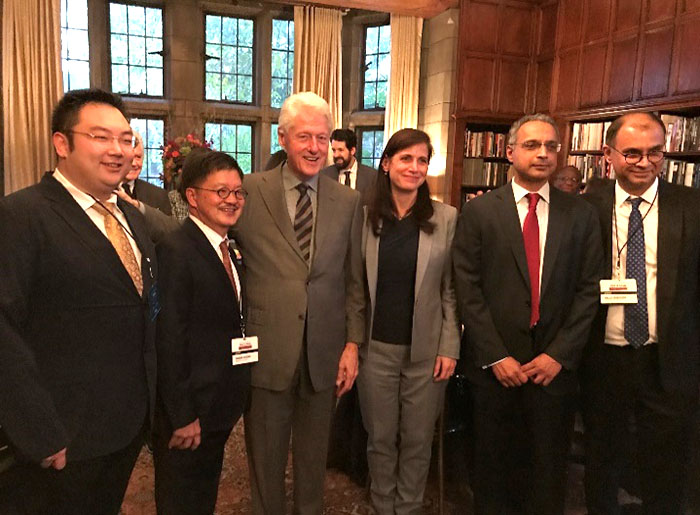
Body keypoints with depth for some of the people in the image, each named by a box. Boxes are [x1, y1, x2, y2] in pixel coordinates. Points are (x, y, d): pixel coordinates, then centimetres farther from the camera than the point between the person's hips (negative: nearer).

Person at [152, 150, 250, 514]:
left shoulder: (230, 250, 7)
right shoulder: (175, 251, -20)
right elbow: (169, 341, -22)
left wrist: (234, 398, 8)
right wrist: (182, 416, -19)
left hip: (220, 409, 8)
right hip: (186, 414, -8)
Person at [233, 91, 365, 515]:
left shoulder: (349, 201, 2)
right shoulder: (250, 191, -4)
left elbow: (355, 280, 4)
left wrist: (353, 343, 1)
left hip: (324, 353, 2)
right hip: (267, 350, -1)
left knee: (314, 456, 19)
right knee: (265, 457, 16)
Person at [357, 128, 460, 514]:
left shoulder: (446, 218, -3)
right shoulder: (366, 216, -1)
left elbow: (451, 290, -2)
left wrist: (449, 348, -5)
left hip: (426, 349, 0)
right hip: (377, 347, 1)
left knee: (417, 439, 13)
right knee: (380, 438, 14)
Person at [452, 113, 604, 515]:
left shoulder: (582, 215, 4)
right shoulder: (479, 211, -2)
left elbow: (589, 290, 1)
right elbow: (467, 289, -6)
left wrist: (559, 354, -7)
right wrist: (496, 356, -10)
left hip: (555, 365, 1)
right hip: (495, 363, -1)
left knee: (548, 472, 15)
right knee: (493, 467, 14)